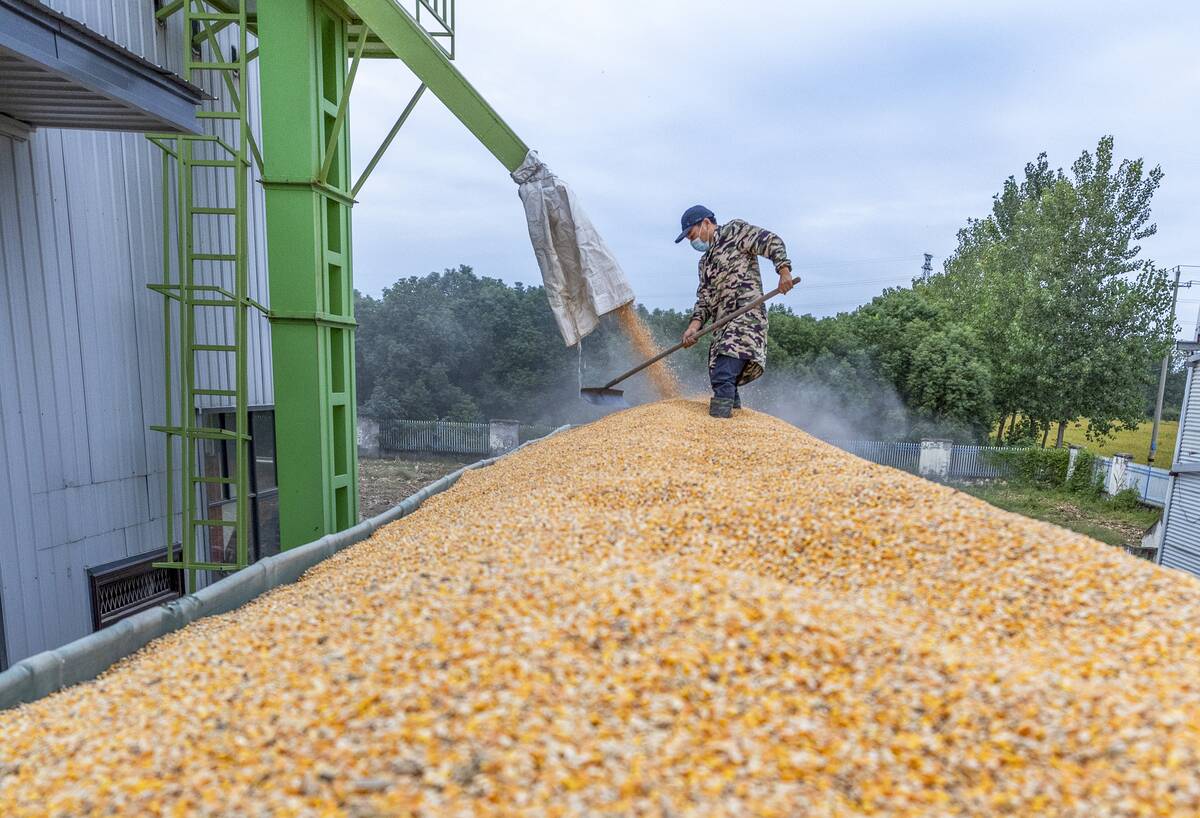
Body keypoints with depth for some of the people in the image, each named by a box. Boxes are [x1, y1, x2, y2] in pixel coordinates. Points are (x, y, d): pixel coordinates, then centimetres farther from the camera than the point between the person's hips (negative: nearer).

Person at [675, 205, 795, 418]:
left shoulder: (734, 230, 7)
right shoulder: (705, 262, 27)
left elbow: (772, 242, -4)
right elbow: (705, 298, 18)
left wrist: (784, 271, -20)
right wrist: (695, 324, 0)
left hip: (747, 313, -8)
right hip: (724, 325, 9)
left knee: (723, 378, -23)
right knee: (719, 379, 4)